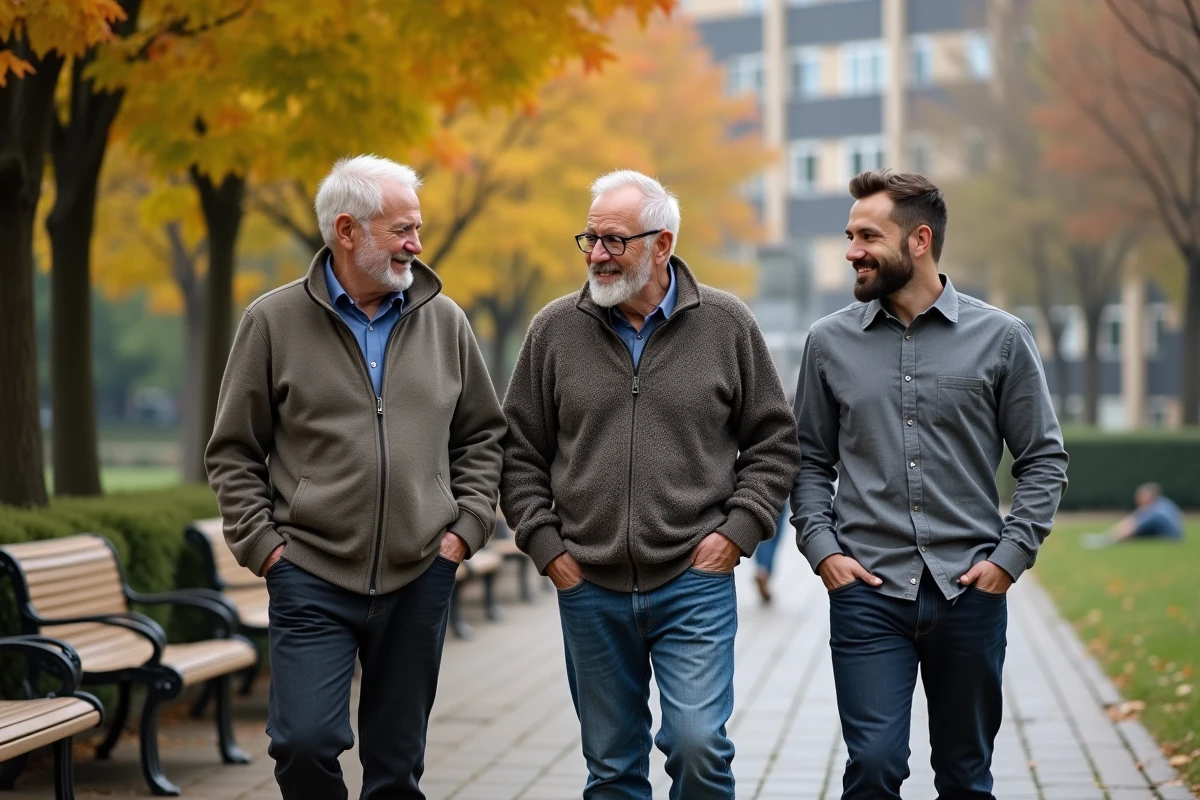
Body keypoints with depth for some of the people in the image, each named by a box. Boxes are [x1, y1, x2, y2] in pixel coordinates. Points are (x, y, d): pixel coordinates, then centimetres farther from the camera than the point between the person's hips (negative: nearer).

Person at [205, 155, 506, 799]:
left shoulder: (444, 321, 7)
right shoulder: (274, 322, 0)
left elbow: (482, 435, 15)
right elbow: (234, 452, 4)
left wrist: (466, 526, 4)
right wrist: (262, 542, -4)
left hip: (420, 577, 3)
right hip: (312, 577, -2)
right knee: (305, 743, -11)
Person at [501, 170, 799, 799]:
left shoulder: (726, 324, 0)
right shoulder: (555, 330, 3)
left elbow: (773, 441, 6)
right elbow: (519, 451, 9)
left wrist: (738, 530, -4)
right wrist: (545, 545, 1)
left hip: (696, 583, -2)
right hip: (589, 587, 2)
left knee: (698, 744, -11)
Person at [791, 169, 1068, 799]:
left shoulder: (1000, 338, 1)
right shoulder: (829, 343, 5)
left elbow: (1044, 460, 5)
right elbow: (809, 462, 11)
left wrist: (1011, 556, -5)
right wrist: (821, 550, -2)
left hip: (971, 592, 0)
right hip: (867, 591, 0)